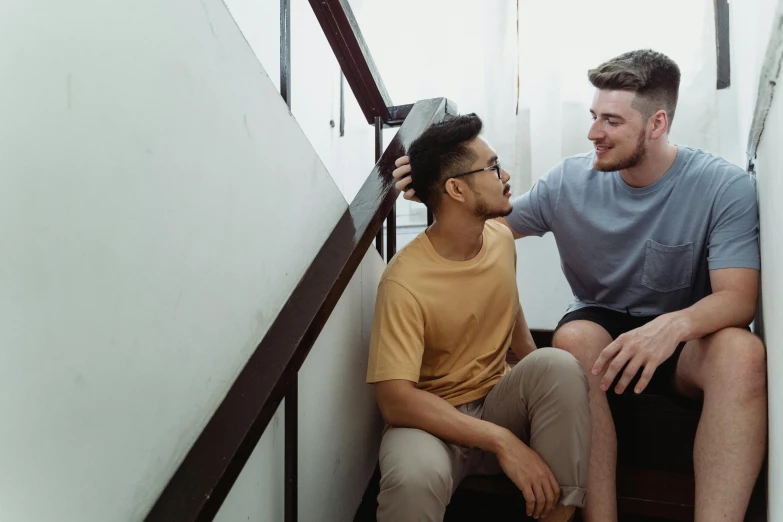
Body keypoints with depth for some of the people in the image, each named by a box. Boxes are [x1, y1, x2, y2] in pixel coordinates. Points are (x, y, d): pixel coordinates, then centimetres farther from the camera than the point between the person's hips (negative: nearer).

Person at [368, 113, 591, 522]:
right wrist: (502, 441, -30)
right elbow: (395, 400, -26)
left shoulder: (502, 239, -1)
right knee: (415, 475, -39)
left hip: (497, 403, 6)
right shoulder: (405, 281, -22)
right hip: (433, 421, -5)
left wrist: (541, 379, 7)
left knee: (559, 365, -26)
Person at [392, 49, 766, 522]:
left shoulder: (725, 187, -12)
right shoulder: (570, 181, -6)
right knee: (573, 338, -33)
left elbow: (739, 298, -18)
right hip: (601, 324, 1)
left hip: (685, 338, -1)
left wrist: (673, 324, -40)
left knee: (743, 351, -33)